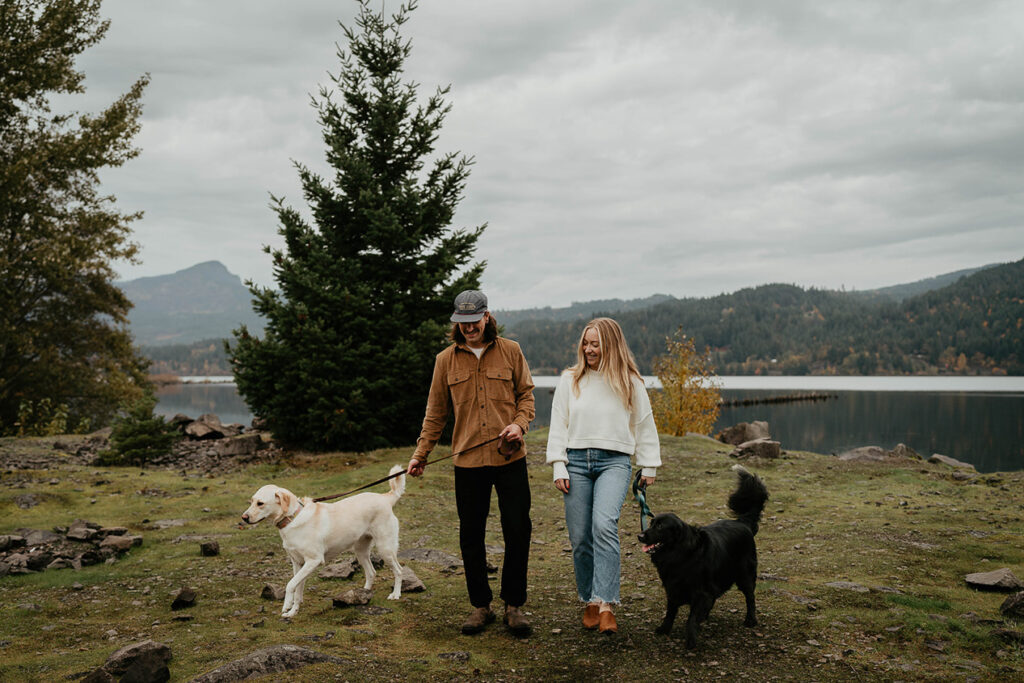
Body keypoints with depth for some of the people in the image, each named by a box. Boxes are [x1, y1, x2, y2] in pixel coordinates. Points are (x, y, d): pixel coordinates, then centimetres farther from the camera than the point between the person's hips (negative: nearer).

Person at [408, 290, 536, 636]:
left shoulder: (510, 351, 5)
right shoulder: (446, 360, 7)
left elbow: (526, 395, 9)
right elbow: (435, 412, 12)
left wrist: (519, 424, -10)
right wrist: (421, 454, 9)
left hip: (510, 457, -1)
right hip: (468, 461, 1)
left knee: (517, 532, 0)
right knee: (471, 537, 5)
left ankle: (514, 605, 15)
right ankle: (480, 606, 19)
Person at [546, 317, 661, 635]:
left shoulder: (630, 382, 7)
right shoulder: (570, 380, 10)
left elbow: (645, 426, 15)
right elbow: (558, 424, 9)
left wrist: (648, 467, 14)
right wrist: (558, 467, 2)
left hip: (614, 462, -2)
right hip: (576, 460, 2)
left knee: (604, 525, -24)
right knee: (580, 537, 1)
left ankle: (606, 604, -24)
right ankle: (589, 602, 17)